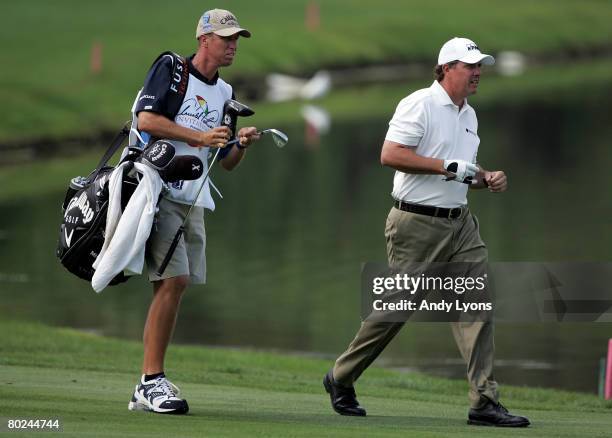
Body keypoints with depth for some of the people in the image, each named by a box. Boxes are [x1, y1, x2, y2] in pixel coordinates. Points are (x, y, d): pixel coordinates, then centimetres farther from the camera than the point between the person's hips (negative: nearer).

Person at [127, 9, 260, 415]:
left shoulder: (223, 92, 19)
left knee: (174, 284, 4)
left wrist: (241, 145, -1)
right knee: (174, 279, -18)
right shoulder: (170, 69, -1)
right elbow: (146, 120, -14)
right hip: (160, 192, -7)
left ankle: (148, 387, 8)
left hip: (195, 200, 7)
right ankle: (151, 382, -17)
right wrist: (200, 136, -19)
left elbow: (226, 162, 21)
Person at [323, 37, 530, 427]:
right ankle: (341, 379, 19)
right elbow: (391, 155, -20)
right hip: (417, 223, -7)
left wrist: (487, 178, 7)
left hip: (460, 222, 7)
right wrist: (448, 167, -22)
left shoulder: (469, 115, 17)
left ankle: (485, 402, -7)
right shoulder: (420, 104, -10)